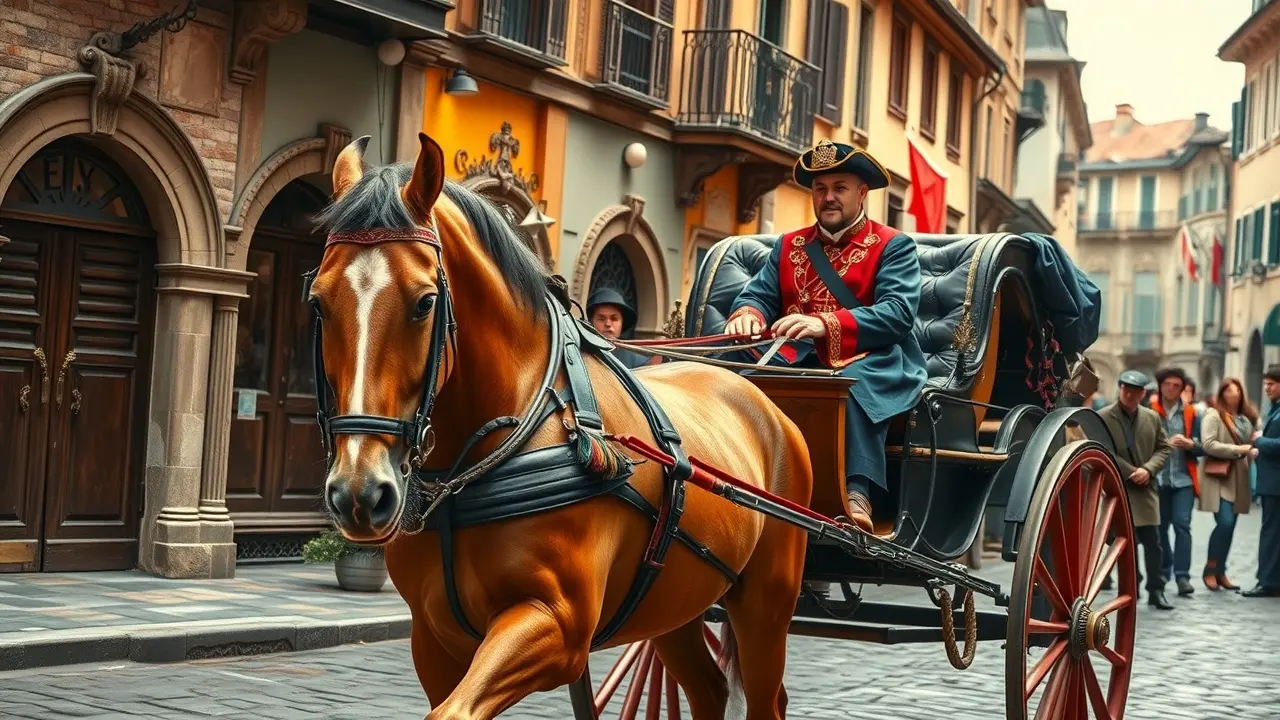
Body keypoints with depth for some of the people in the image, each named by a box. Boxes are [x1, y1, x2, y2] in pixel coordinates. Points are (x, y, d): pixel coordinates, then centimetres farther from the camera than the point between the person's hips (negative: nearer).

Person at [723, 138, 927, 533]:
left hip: (871, 365, -4)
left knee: (855, 382, -39)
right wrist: (747, 315, -15)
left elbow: (898, 311, -10)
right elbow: (759, 294, 13)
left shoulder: (893, 246, 6)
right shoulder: (789, 246, 22)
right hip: (799, 363, 4)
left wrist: (826, 324, -26)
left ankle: (858, 494, -49)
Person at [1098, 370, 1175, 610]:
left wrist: (1148, 469, -9)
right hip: (1116, 488, -3)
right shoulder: (1103, 418, -6)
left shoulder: (1152, 418, 8)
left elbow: (1164, 448, 9)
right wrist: (1131, 472, -13)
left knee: (1153, 542, 3)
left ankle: (1156, 590, 10)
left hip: (1145, 489, 3)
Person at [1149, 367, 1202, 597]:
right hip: (1157, 478, 0)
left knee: (1182, 524, -9)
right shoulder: (1149, 411, 0)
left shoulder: (1191, 414, 6)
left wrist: (1190, 444, -13)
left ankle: (1182, 575, -9)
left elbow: (1202, 447, 7)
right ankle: (1164, 571, 23)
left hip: (1183, 478, 0)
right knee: (1160, 526, 8)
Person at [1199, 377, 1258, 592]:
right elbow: (1208, 445, -14)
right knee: (1224, 523, -15)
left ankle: (1220, 572, 14)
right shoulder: (1213, 416, -5)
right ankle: (1210, 569, -1)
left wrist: (1254, 451, -2)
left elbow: (1250, 445, 21)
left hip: (1238, 479, 6)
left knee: (1230, 526, 7)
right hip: (1219, 478, -6)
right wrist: (1236, 449, -17)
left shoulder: (1246, 418, 15)